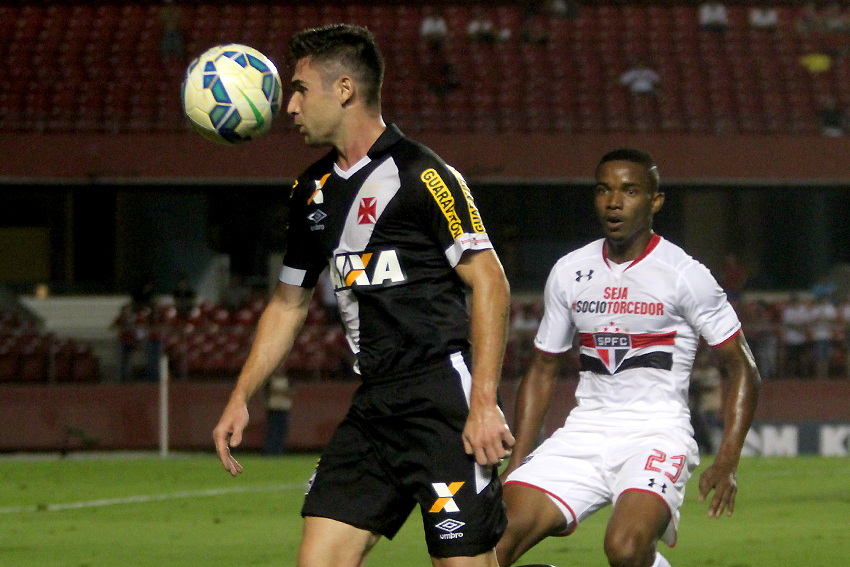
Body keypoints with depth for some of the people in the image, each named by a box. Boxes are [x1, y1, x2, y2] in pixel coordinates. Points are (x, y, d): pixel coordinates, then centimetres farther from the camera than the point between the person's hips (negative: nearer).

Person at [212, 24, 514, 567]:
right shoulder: (313, 191, 15)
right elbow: (289, 302, 26)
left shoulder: (421, 175, -9)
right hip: (373, 407, 8)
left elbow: (489, 281, -12)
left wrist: (484, 401, -19)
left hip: (445, 402, -8)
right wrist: (241, 398, 20)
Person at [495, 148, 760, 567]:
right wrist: (516, 466, 10)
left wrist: (727, 461, -12)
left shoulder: (684, 274, -4)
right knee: (503, 533, -18)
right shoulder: (568, 273, 10)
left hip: (657, 433, -4)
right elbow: (542, 371, 19)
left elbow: (741, 367, 0)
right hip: (585, 432, 4)